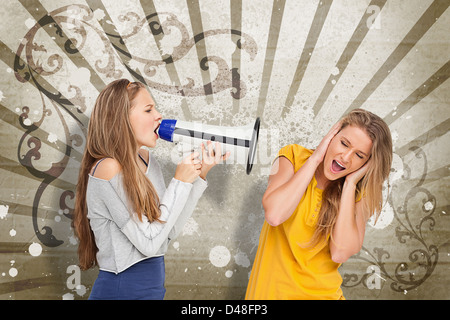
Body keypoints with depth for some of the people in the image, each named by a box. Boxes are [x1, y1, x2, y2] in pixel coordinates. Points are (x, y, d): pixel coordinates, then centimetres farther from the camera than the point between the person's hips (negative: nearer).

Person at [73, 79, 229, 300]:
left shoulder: (145, 159, 3)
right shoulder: (108, 169, -20)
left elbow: (170, 230, 2)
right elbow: (148, 243, -20)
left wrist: (200, 175, -4)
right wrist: (180, 182, -16)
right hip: (123, 289, -7)